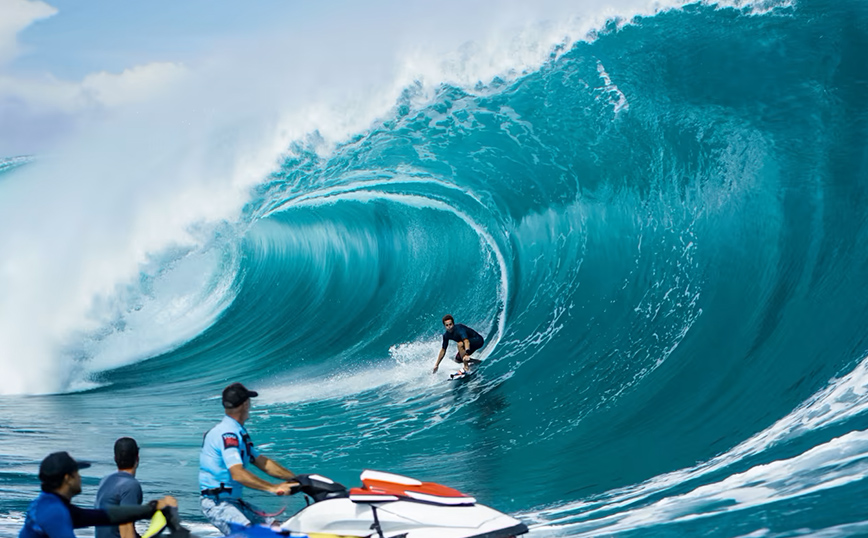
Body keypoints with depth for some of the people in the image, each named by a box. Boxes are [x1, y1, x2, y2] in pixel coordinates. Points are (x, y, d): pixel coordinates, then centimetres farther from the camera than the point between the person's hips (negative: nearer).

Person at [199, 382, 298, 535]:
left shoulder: (240, 433, 14)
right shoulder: (227, 433, -18)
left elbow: (262, 462, 16)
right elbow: (238, 474, -29)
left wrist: (296, 479, 8)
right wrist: (273, 488, -31)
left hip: (234, 501, 10)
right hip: (217, 502, -10)